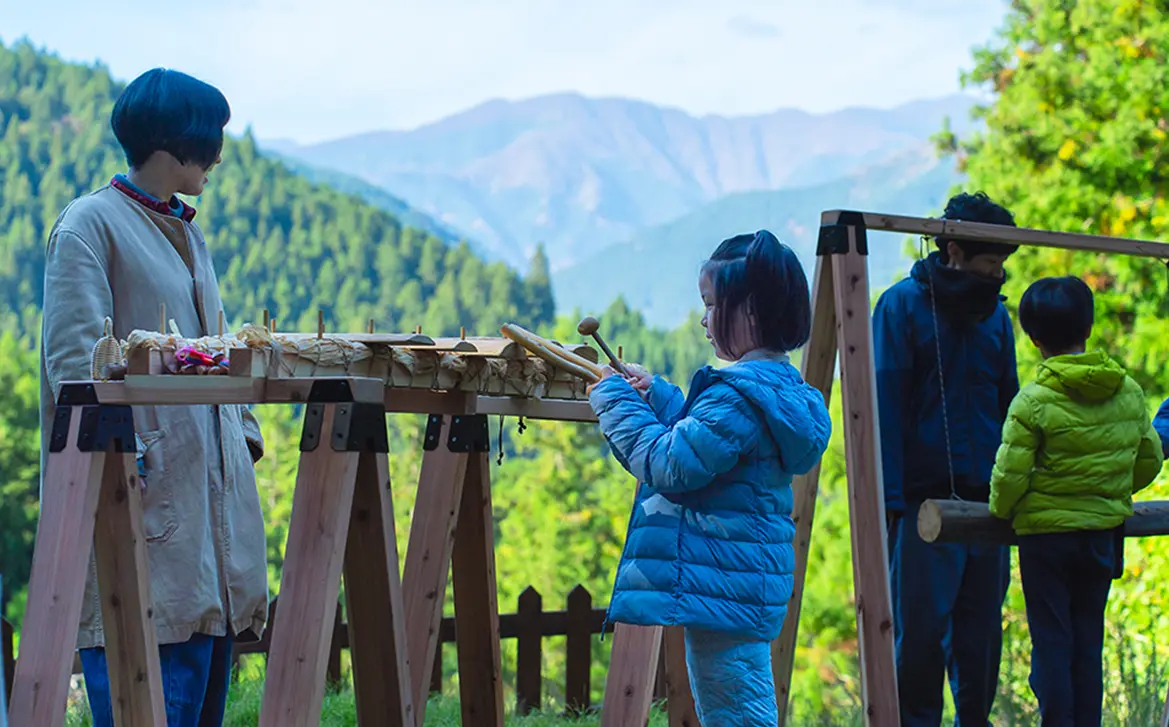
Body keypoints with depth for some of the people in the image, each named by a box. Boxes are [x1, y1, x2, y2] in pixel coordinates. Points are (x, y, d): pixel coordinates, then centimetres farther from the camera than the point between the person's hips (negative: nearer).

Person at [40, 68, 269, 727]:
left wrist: (244, 432, 12)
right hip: (146, 480, -8)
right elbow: (75, 359, -13)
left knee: (207, 655, 7)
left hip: (211, 471, 8)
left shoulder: (187, 231, 19)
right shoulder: (90, 223, -6)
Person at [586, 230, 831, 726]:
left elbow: (670, 465, -23)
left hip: (722, 588, -11)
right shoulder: (780, 385, 11)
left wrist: (618, 403, -13)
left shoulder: (738, 396, -22)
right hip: (748, 586, 11)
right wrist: (656, 397, 16)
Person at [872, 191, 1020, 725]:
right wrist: (889, 499, -13)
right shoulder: (903, 305, -4)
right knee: (920, 628, -5)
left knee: (981, 632, 8)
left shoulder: (994, 313, 12)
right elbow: (885, 410, -7)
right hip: (926, 499, -5)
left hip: (986, 501, 5)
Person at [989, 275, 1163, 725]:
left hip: (1046, 534, -4)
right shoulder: (1129, 392, 0)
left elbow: (1009, 474, -16)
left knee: (1051, 641, 3)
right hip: (1104, 534, 5)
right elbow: (1149, 459, 10)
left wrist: (1002, 511, 4)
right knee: (1088, 641, 13)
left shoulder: (1033, 401, -15)